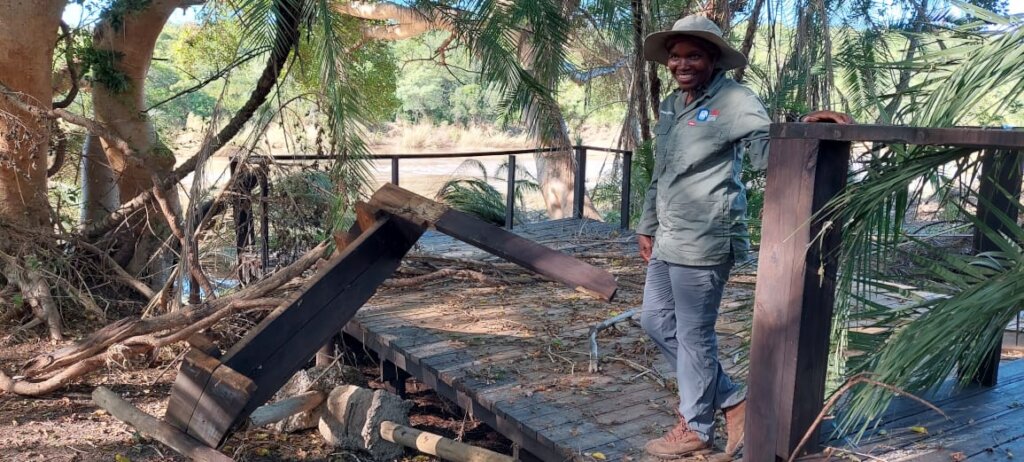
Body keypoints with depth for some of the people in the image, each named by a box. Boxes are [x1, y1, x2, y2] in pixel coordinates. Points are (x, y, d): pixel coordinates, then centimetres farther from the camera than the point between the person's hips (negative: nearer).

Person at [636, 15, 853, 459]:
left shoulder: (734, 100, -9)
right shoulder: (670, 105, 16)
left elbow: (768, 150, -19)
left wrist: (802, 125, -37)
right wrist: (647, 226, 22)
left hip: (703, 241, -9)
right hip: (668, 238, 10)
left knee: (693, 334, 1)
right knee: (655, 320, 16)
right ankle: (731, 400, 28)